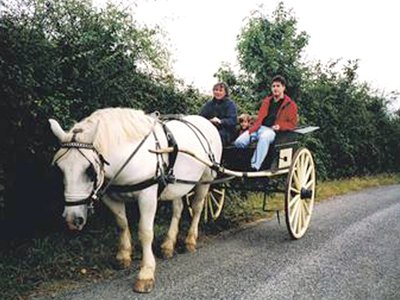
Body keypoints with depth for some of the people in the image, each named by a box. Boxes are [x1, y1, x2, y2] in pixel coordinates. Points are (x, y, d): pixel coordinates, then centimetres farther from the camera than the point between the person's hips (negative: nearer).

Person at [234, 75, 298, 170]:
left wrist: (280, 126, -11)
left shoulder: (290, 104, 11)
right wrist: (250, 130, -1)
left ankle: (254, 167, -45)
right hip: (260, 127, 5)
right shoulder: (267, 101, 24)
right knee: (239, 142, -22)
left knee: (264, 137, -43)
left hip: (272, 130, -5)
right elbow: (260, 118, 16)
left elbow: (292, 123, 9)